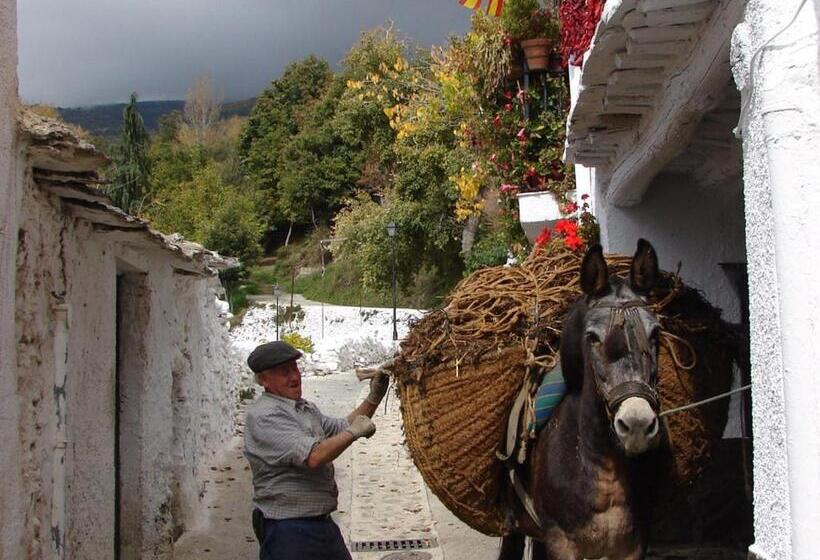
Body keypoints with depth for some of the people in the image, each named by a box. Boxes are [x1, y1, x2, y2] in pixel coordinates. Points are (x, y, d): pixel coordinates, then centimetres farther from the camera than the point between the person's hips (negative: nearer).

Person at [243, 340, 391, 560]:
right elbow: (313, 457, -27)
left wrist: (373, 398, 12)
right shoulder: (264, 416, -18)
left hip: (323, 524, 9)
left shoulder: (306, 408, 13)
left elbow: (341, 429, 24)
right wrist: (354, 432, -15)